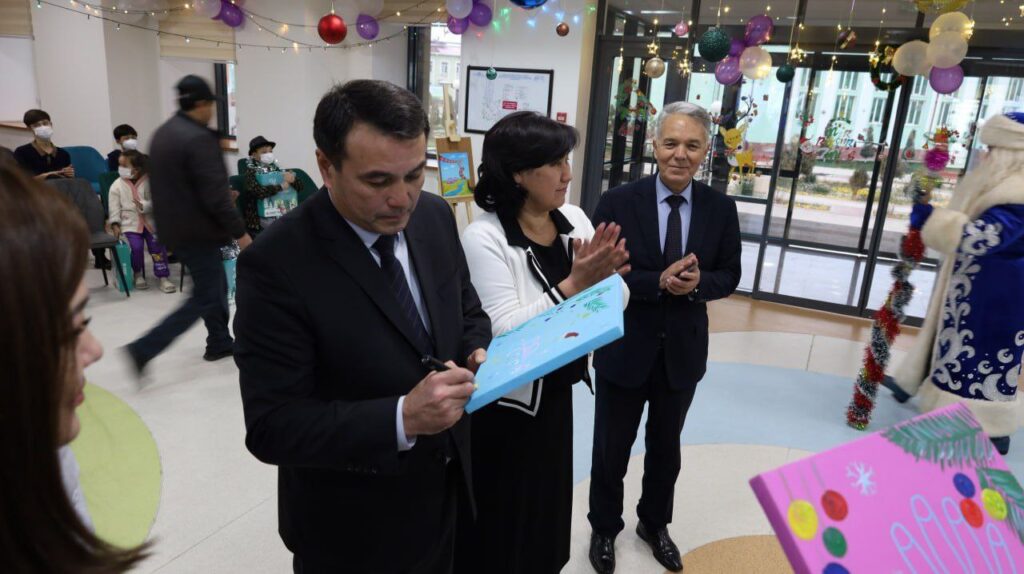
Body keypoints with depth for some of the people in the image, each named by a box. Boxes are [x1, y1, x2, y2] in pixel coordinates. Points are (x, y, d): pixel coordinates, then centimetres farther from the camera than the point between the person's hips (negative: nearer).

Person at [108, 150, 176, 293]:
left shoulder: (148, 182, -1)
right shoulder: (117, 185, 3)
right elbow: (115, 207, 1)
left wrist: (144, 206, -22)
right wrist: (115, 224, -9)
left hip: (150, 221, 0)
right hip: (130, 222, 0)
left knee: (157, 244, -18)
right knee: (136, 246, -21)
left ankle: (163, 277, -11)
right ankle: (138, 275, 5)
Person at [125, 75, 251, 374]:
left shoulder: (162, 133, 8)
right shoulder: (199, 139, -21)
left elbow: (168, 183, 16)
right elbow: (215, 197, -23)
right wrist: (241, 233, -15)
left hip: (174, 226, 10)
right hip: (197, 230, -10)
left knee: (214, 284, 21)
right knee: (205, 298, 0)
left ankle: (220, 343, 30)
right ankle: (144, 350, -4)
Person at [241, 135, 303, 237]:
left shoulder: (276, 170, 12)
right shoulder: (251, 173, -1)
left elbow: (300, 187, 8)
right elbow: (258, 191, -22)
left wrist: (292, 180, -13)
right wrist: (281, 186, -14)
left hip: (281, 214, 5)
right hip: (260, 219, -5)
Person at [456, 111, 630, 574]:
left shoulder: (574, 219, -3)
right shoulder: (485, 237, -22)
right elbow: (504, 331, -27)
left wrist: (602, 276, -24)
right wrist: (573, 284, -29)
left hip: (555, 396, 6)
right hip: (504, 407, -6)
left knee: (546, 510, 27)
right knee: (498, 523, 15)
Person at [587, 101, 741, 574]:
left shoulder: (720, 209, -4)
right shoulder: (618, 202, -13)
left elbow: (729, 276, 1)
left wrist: (697, 282, -21)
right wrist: (659, 282, -28)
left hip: (683, 352, 3)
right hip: (624, 349, -2)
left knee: (666, 448, 23)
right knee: (611, 450, 15)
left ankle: (654, 523, 47)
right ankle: (604, 528, 40)